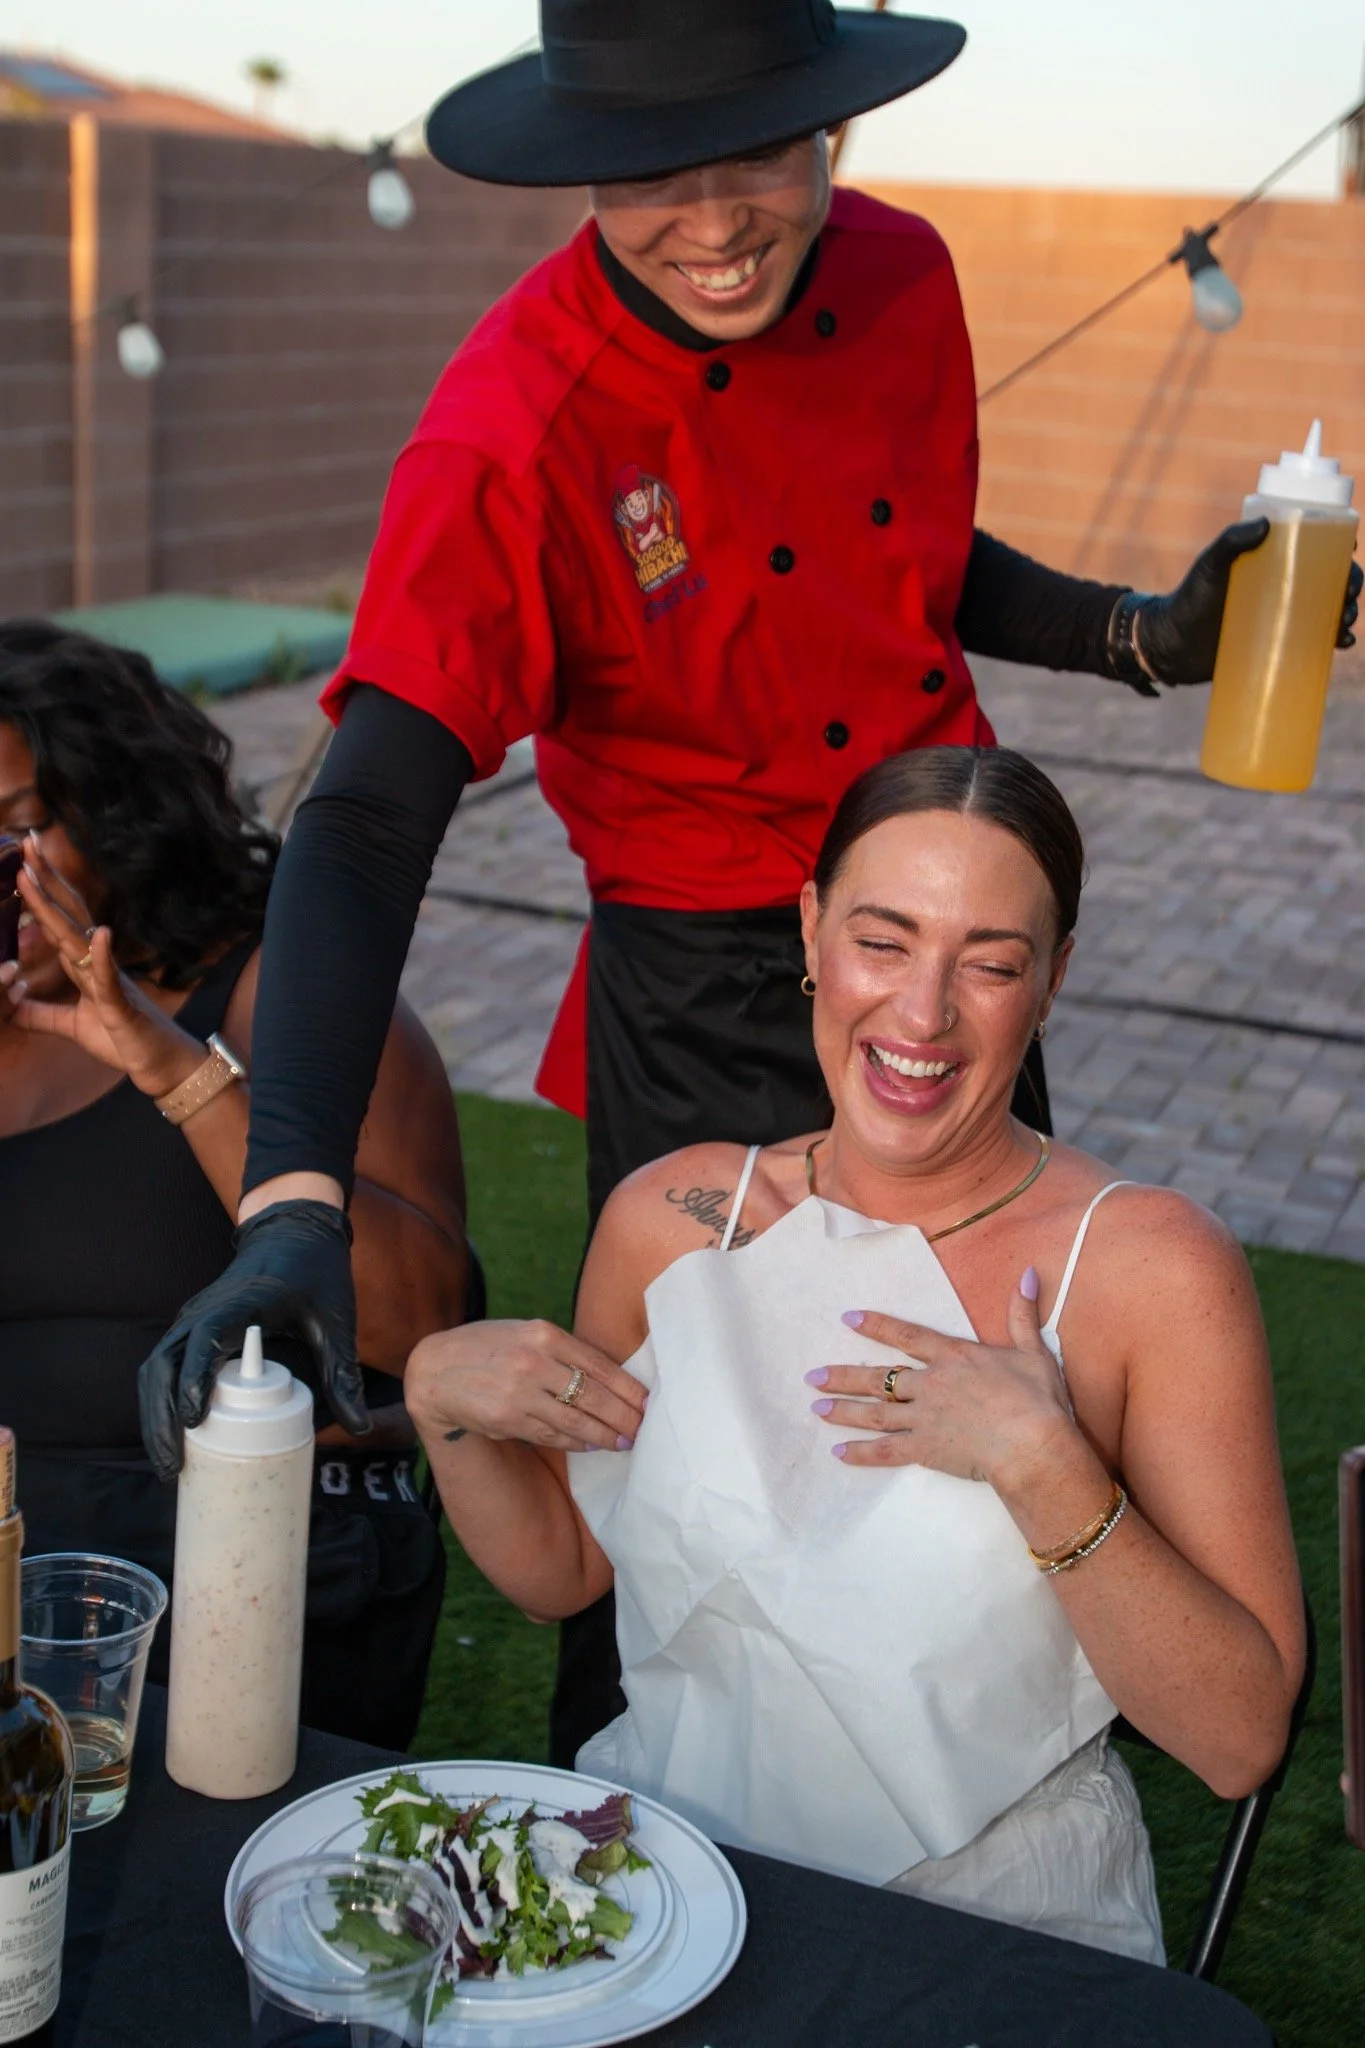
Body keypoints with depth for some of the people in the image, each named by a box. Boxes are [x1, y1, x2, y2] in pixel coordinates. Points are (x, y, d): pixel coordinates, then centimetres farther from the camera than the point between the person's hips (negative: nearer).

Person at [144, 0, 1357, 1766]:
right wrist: (293, 1201, -44)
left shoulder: (901, 281, -5)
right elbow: (370, 814, -33)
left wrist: (1143, 634, -1)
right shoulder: (511, 432, -25)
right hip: (707, 1006, -6)